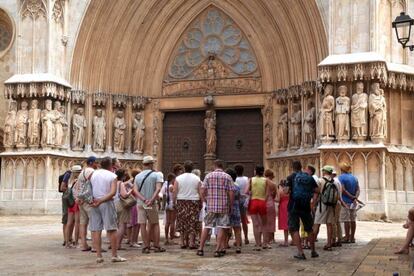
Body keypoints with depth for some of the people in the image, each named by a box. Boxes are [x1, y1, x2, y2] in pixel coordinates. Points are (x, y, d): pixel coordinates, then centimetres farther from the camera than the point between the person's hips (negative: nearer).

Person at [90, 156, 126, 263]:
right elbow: (113, 192, -14)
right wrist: (101, 200, -14)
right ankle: (114, 255, 2)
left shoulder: (93, 174, 8)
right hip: (107, 203, -3)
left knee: (96, 230, 5)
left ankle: (99, 256, 4)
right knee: (111, 229, 1)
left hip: (94, 203, 3)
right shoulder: (112, 176, -1)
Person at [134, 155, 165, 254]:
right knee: (155, 224, 10)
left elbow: (136, 191, -6)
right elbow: (158, 189, -18)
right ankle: (157, 246, 10)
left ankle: (146, 246, 2)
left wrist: (144, 200, -16)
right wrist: (151, 200, -24)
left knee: (143, 225, 2)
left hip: (140, 204, 2)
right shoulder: (156, 175, -4)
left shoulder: (138, 176, 5)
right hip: (152, 204, -2)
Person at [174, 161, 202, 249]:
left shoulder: (178, 178, -1)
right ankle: (191, 243, 0)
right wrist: (201, 203, 8)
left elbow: (175, 192, -2)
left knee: (182, 223, 9)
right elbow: (200, 193, -1)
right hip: (194, 202, -1)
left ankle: (183, 242, 10)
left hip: (181, 203, 1)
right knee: (193, 223, 3)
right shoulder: (197, 179, -1)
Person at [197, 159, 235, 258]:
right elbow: (231, 193, -5)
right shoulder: (227, 177, 1)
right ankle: (218, 250, 2)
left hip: (211, 206, 1)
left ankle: (200, 249, 10)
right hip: (224, 206, -1)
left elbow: (202, 192, -2)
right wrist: (230, 206, 5)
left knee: (206, 227, 9)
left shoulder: (208, 176, 4)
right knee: (221, 228, 4)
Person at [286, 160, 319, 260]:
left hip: (294, 206, -4)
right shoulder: (309, 177, 7)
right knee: (309, 229, 17)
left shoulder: (291, 177, -4)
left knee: (294, 229, 0)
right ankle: (313, 251, 25)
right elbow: (316, 191, 2)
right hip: (306, 206, 4)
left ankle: (300, 252, -9)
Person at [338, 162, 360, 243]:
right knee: (353, 220, 8)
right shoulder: (354, 178, 12)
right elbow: (358, 189, 4)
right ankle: (352, 237, 12)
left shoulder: (341, 177, -7)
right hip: (353, 202, 6)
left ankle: (347, 237, -3)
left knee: (346, 220, -4)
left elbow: (342, 190, -18)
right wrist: (355, 198, -7)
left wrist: (351, 196, -12)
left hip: (345, 201, -6)